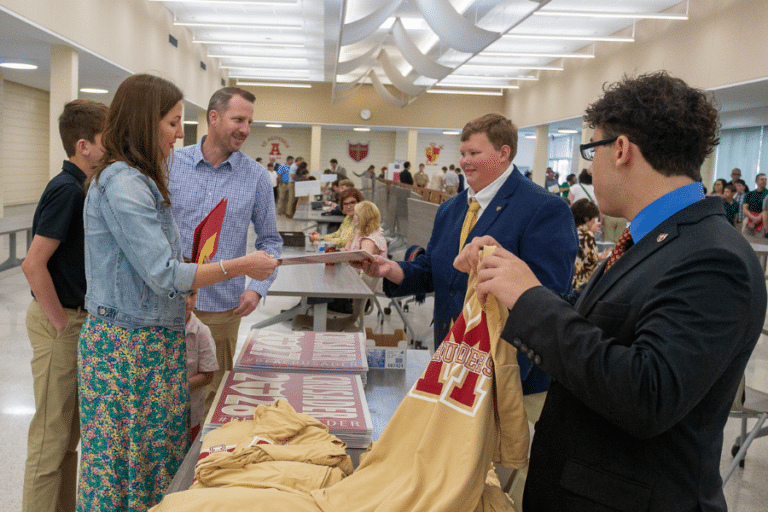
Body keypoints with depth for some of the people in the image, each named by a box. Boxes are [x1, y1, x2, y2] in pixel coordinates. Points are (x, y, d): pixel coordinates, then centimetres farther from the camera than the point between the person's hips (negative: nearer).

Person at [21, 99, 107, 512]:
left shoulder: (84, 187, 9)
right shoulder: (66, 189, -18)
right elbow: (33, 265, -24)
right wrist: (62, 324, -17)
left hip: (80, 318, 9)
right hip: (59, 322, -9)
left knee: (69, 430, 18)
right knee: (52, 433, 2)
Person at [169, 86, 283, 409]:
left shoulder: (256, 177, 1)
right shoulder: (171, 164, 0)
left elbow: (270, 240, 7)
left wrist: (258, 288, -7)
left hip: (223, 307, 0)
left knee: (213, 393, 11)